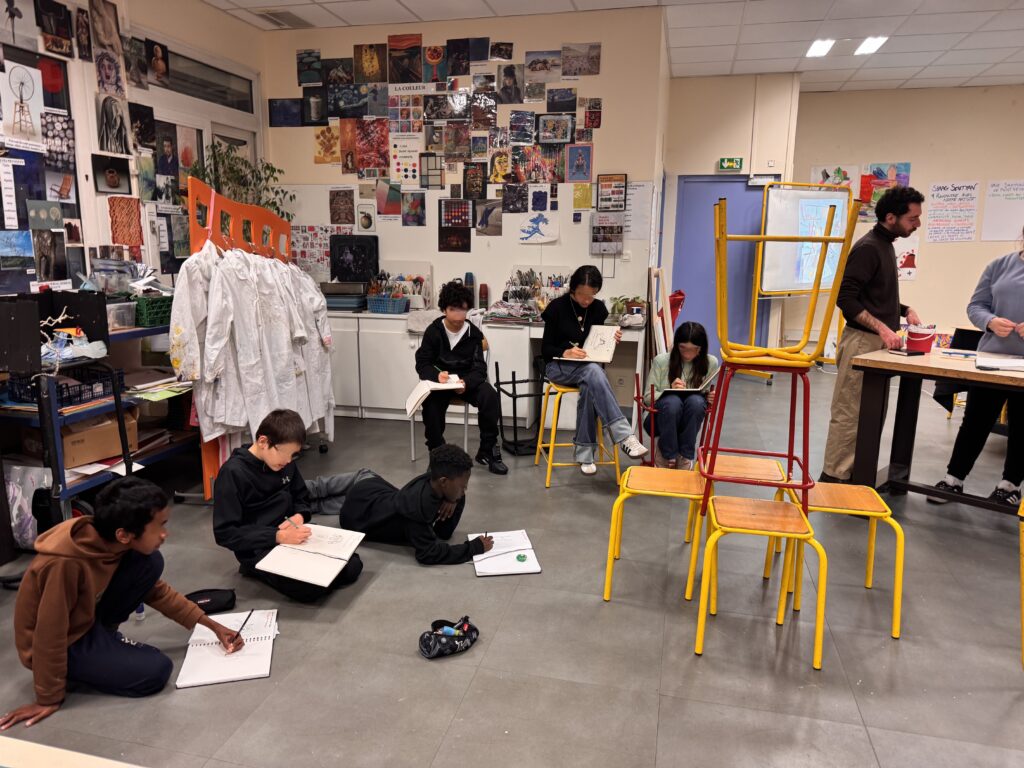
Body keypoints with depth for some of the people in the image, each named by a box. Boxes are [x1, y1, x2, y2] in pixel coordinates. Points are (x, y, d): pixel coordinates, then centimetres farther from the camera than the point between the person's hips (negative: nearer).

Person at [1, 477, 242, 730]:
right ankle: (69, 669, 4)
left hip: (87, 617, 7)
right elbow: (49, 633, -27)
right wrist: (49, 698, -14)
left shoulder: (110, 542, -12)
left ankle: (105, 639, 4)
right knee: (155, 671, -17)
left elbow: (157, 590, 0)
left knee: (150, 564, -11)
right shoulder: (65, 564, -37)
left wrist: (212, 625, -3)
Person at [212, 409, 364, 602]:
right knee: (310, 587, -29)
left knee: (352, 566, -11)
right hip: (258, 550, -6)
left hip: (290, 537, 6)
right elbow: (225, 533, -18)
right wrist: (277, 536, -27)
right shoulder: (233, 473, -17)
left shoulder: (285, 463, 4)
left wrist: (299, 516, -9)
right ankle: (258, 570, -3)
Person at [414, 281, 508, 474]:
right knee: (431, 402, -33)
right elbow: (422, 364, -7)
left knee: (489, 396, -28)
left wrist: (466, 382, -34)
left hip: (467, 380, 1)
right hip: (439, 380, -1)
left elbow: (479, 368, -11)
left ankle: (487, 450, -12)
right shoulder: (433, 331, -5)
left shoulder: (474, 333, -5)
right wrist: (437, 375, -32)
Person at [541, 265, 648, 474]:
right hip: (558, 366, -3)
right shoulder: (557, 307, -7)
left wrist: (611, 340, -8)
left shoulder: (598, 308, 4)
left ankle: (585, 453, -24)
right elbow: (545, 349, -5)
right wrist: (565, 352, -26)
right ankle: (624, 436, -42)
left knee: (589, 387, -35)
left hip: (589, 367, 3)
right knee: (594, 372, -37)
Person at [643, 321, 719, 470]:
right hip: (661, 418, -2)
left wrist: (711, 399, -16)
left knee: (696, 401, -33)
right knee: (672, 401, -36)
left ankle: (685, 456, -18)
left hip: (688, 420, 2)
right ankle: (667, 456, -15)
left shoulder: (711, 363, -2)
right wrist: (669, 391, -26)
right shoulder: (661, 361, -9)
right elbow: (647, 397, -7)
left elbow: (709, 397, 9)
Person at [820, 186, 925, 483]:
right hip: (862, 341, -10)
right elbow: (846, 299, -19)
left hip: (879, 342, 10)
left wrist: (905, 310, 11)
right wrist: (882, 328, -24)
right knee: (849, 414, -6)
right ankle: (832, 478, 0)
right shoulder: (867, 248, -13)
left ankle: (854, 473, 23)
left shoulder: (885, 246, 16)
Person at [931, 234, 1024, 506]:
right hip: (990, 360, 1)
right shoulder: (1000, 265, 5)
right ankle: (954, 479, 17)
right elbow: (976, 306, 5)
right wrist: (991, 322, -17)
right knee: (975, 422, 7)